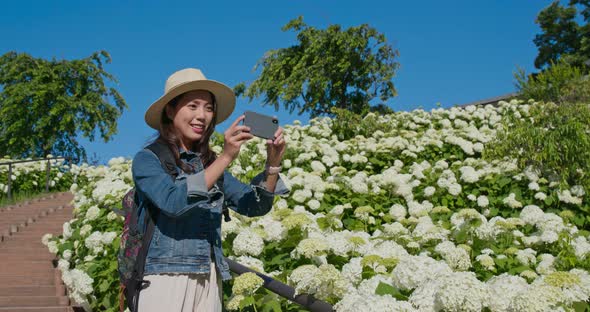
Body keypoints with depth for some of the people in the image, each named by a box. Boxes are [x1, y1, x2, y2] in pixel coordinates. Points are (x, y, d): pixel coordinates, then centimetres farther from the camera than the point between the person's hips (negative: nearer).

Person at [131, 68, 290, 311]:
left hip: (209, 282, 5)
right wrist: (225, 158, -25)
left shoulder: (209, 162, 11)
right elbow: (173, 202, -20)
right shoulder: (148, 159, -3)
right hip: (164, 279, -5)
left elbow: (255, 206, 5)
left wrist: (273, 164, -11)